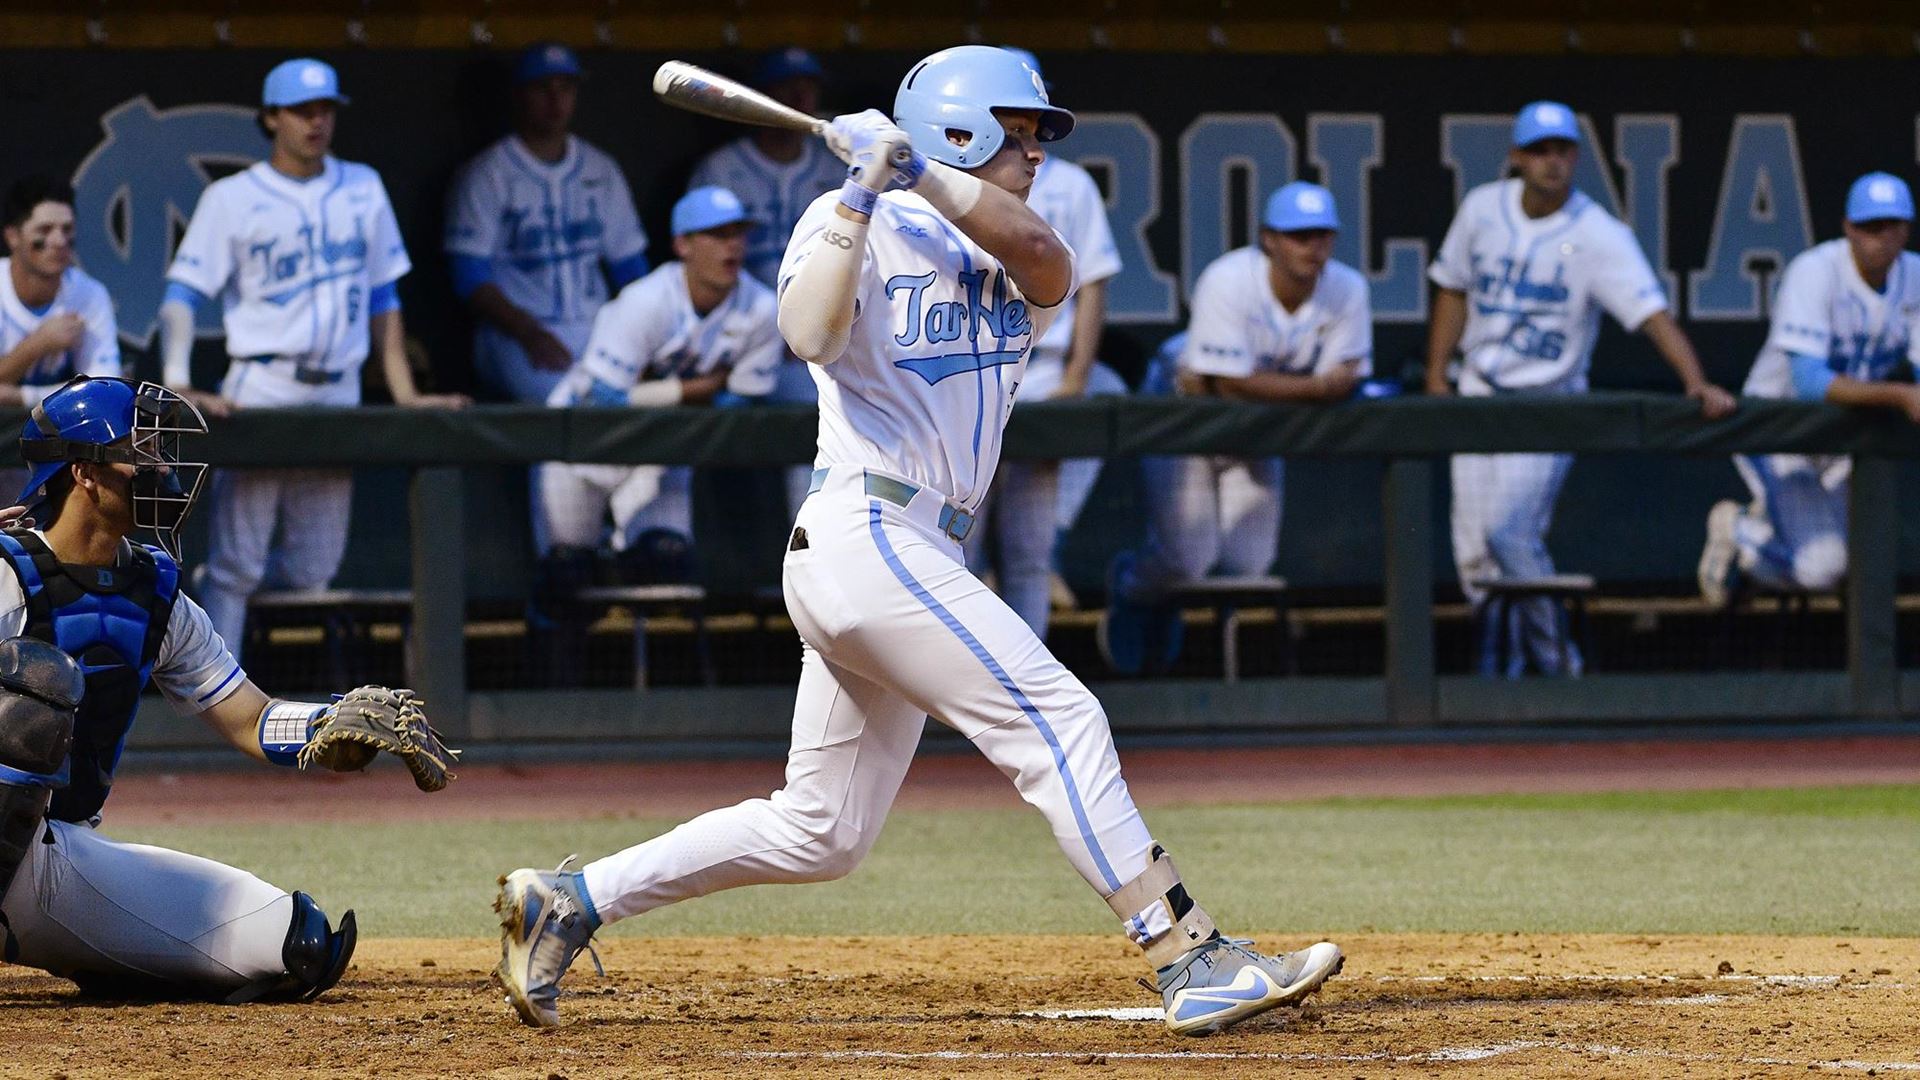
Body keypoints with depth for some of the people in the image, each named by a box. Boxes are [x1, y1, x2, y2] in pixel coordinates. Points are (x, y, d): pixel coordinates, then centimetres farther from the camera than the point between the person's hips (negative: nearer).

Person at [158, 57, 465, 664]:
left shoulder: (362, 189, 14)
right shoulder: (233, 198, 1)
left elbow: (383, 295, 18)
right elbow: (182, 295, -4)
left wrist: (403, 392, 11)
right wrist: (178, 386, -19)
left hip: (338, 396, 4)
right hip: (262, 389, -4)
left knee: (312, 571, 5)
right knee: (239, 562, -8)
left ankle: (213, 585, 30)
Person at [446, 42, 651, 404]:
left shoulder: (601, 171, 18)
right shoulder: (483, 177, 3)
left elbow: (629, 266, 19)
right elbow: (470, 279, -4)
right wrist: (529, 334, -19)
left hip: (597, 332, 5)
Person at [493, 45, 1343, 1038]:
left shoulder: (1010, 267, 18)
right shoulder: (852, 229, 1)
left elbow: (1046, 259, -8)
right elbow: (810, 332, -19)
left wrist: (920, 174, -16)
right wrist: (864, 197, -20)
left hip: (918, 559, 9)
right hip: (867, 536, -9)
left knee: (819, 834, 11)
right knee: (1058, 721, -14)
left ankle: (568, 903, 17)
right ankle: (1191, 962, -17)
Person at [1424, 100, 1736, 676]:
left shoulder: (1599, 236, -15)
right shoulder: (1483, 208, 0)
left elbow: (1653, 314, -25)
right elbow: (1452, 288, 13)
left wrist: (1696, 382, -39)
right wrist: (1435, 376, 7)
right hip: (1480, 396, 5)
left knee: (1510, 531, -20)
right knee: (1474, 549, 3)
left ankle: (1556, 663, -5)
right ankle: (1497, 669, 18)